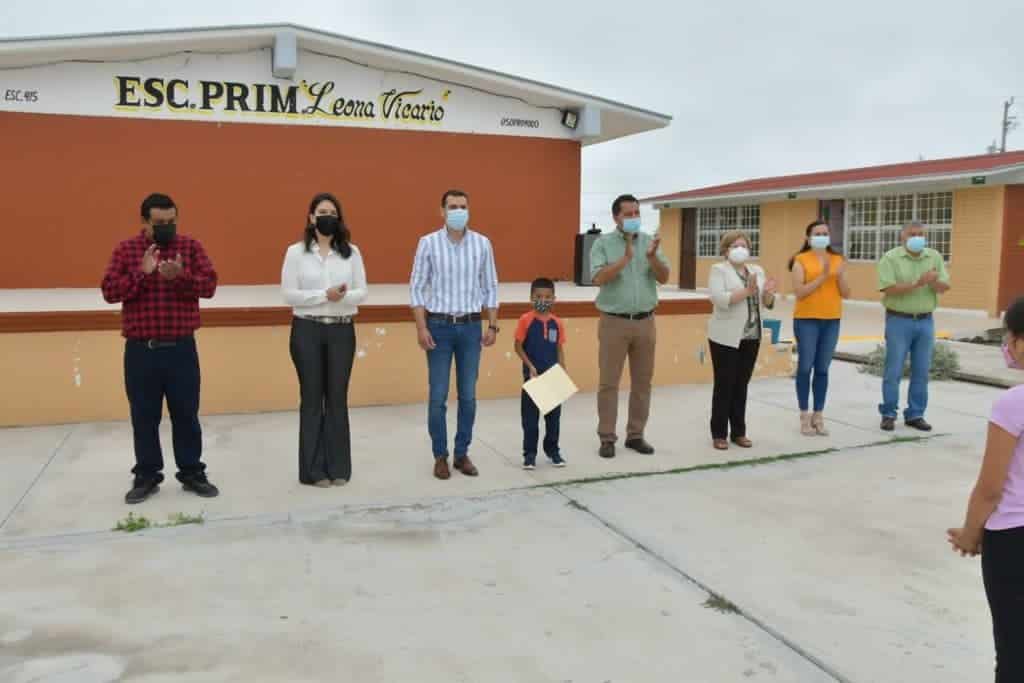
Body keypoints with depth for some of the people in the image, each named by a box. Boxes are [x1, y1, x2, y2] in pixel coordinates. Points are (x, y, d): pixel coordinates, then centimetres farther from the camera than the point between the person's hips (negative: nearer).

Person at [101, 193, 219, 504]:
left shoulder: (191, 246, 3)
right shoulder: (125, 250, 4)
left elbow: (210, 285, -7)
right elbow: (109, 291, -4)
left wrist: (181, 276, -24)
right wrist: (141, 273, -18)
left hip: (181, 348, 0)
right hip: (140, 349, 0)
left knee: (186, 414, 7)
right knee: (144, 416, 8)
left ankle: (192, 473, 18)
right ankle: (146, 476, 21)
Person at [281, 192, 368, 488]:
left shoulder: (351, 252, 5)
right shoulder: (296, 252, -1)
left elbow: (362, 292, 2)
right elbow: (288, 294, -6)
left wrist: (344, 297, -19)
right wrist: (324, 295, -18)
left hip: (342, 330, 2)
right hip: (307, 330, -1)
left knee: (338, 398, 6)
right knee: (312, 398, 4)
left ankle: (338, 467, 15)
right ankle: (314, 469, 12)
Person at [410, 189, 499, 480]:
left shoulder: (482, 244, 2)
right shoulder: (428, 243, -3)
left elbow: (491, 287, 7)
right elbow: (417, 287, -3)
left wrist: (492, 326, 1)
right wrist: (422, 327, -10)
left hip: (471, 326, 2)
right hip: (439, 326, -2)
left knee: (468, 395, 6)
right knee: (438, 396, 1)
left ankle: (462, 453, 19)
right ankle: (440, 456, 14)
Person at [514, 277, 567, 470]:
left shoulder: (557, 323, 1)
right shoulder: (526, 320, -8)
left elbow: (560, 349, 7)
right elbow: (518, 347, -5)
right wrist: (530, 367, -14)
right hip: (532, 375, -3)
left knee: (553, 415, 12)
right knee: (530, 416, 4)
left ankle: (552, 450, 26)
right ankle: (529, 453, 14)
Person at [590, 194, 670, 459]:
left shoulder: (650, 241, 7)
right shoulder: (603, 243, -1)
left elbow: (664, 278, 0)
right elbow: (599, 278, -14)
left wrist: (653, 257, -17)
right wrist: (626, 258, -21)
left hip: (645, 321, 4)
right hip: (614, 321, -3)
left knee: (642, 381, 9)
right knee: (609, 382, 0)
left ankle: (636, 435, 19)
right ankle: (607, 438, 7)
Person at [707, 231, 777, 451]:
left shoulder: (757, 270, 13)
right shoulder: (718, 270, -4)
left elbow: (767, 303, 11)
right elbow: (719, 299, -19)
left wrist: (769, 292, -10)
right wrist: (747, 291, -25)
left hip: (751, 337, 5)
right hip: (726, 337, -5)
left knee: (741, 385, 10)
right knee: (724, 385, -1)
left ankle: (739, 432, 18)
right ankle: (719, 434, 7)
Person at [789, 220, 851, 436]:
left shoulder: (837, 260, 10)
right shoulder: (801, 260, -2)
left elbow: (846, 294, 7)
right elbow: (799, 292, -12)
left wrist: (839, 275, -10)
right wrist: (822, 276, -17)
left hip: (831, 321, 4)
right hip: (807, 320, -4)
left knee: (823, 369, 6)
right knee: (805, 367, 0)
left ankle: (819, 416, 13)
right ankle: (805, 416, 8)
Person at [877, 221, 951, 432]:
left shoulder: (935, 257, 7)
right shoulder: (890, 257, -6)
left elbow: (945, 287, 1)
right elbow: (889, 289, -15)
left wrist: (934, 282, -20)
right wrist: (917, 284, -23)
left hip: (925, 321, 4)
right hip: (899, 320, -4)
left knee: (921, 372, 8)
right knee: (893, 371, 1)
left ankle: (915, 414, 17)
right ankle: (888, 414, 11)